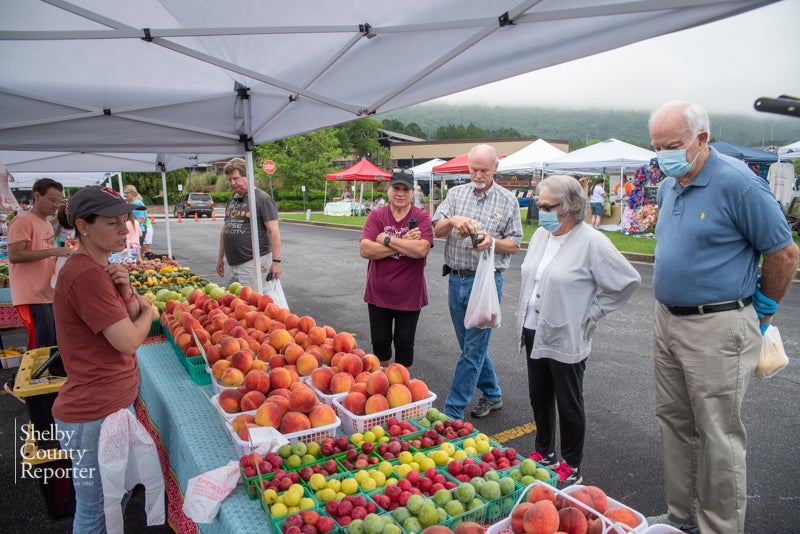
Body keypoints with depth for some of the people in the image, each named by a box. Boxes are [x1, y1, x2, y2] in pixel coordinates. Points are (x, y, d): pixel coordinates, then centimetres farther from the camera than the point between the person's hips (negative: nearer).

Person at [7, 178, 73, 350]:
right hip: (32, 297, -8)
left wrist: (63, 256, 8)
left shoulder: (48, 225, 19)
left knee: (55, 346, 9)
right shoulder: (23, 220, -7)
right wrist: (52, 251, -21)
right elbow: (14, 255, -17)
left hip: (49, 295, 9)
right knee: (42, 348, -9)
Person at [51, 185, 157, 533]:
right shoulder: (85, 276, -24)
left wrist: (126, 291, -10)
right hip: (94, 414, -9)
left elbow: (133, 319, 9)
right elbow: (130, 341, -23)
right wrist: (147, 309, -4)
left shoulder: (102, 268, 7)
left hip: (116, 401, 9)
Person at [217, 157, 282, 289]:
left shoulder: (262, 199, -7)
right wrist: (220, 258, 23)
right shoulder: (231, 201, 16)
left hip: (252, 262, -7)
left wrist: (276, 261, -17)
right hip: (230, 263, 7)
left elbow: (273, 231, -12)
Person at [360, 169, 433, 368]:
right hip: (378, 293, 2)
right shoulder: (376, 216, -2)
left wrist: (387, 240, -17)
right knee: (380, 341, 15)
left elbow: (421, 249, -24)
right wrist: (404, 244, -18)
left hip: (409, 295, -2)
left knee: (404, 342, 12)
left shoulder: (422, 217, -7)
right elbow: (365, 250, -16)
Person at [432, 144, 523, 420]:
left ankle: (452, 412, 6)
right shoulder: (456, 193, 8)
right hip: (456, 279, 5)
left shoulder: (508, 200, -1)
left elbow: (515, 244, 2)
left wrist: (492, 241, -18)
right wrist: (452, 220, -19)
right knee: (470, 344, 15)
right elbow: (437, 230, 2)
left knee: (473, 349, -2)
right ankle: (492, 394, 34)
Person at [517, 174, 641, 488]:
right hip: (534, 333, 7)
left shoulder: (592, 242, -16)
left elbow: (628, 281, -13)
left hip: (566, 340, -7)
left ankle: (571, 467, 27)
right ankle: (544, 453, 39)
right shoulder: (541, 235, 6)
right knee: (539, 397, 19)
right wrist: (525, 317, 12)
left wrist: (590, 314, -10)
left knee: (569, 404, 9)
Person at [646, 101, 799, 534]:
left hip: (717, 328, -8)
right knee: (674, 423, 17)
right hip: (667, 320, 8)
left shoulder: (737, 183, -15)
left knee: (718, 438, 3)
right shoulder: (668, 187, 9)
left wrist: (763, 312, 2)